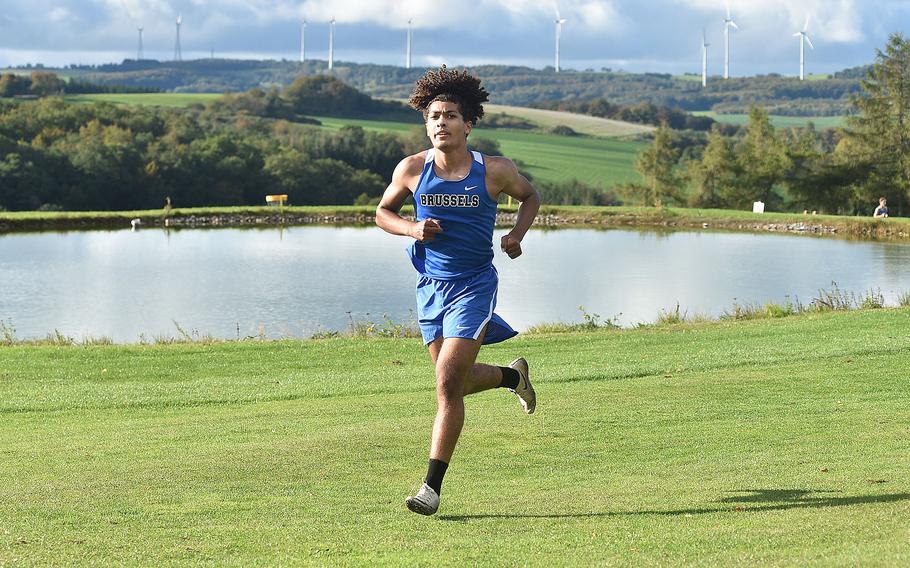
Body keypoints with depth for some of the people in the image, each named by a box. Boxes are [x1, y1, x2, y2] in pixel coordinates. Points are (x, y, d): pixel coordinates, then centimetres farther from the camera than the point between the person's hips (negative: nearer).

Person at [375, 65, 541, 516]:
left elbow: (530, 197, 12)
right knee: (457, 381, 15)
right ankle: (513, 375, 48)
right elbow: (383, 212, 10)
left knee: (448, 384, -13)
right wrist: (410, 228, -10)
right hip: (430, 286, 4)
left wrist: (517, 234, -6)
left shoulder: (495, 171, -8)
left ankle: (432, 486, -8)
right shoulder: (412, 169, -5)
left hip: (474, 285, -4)